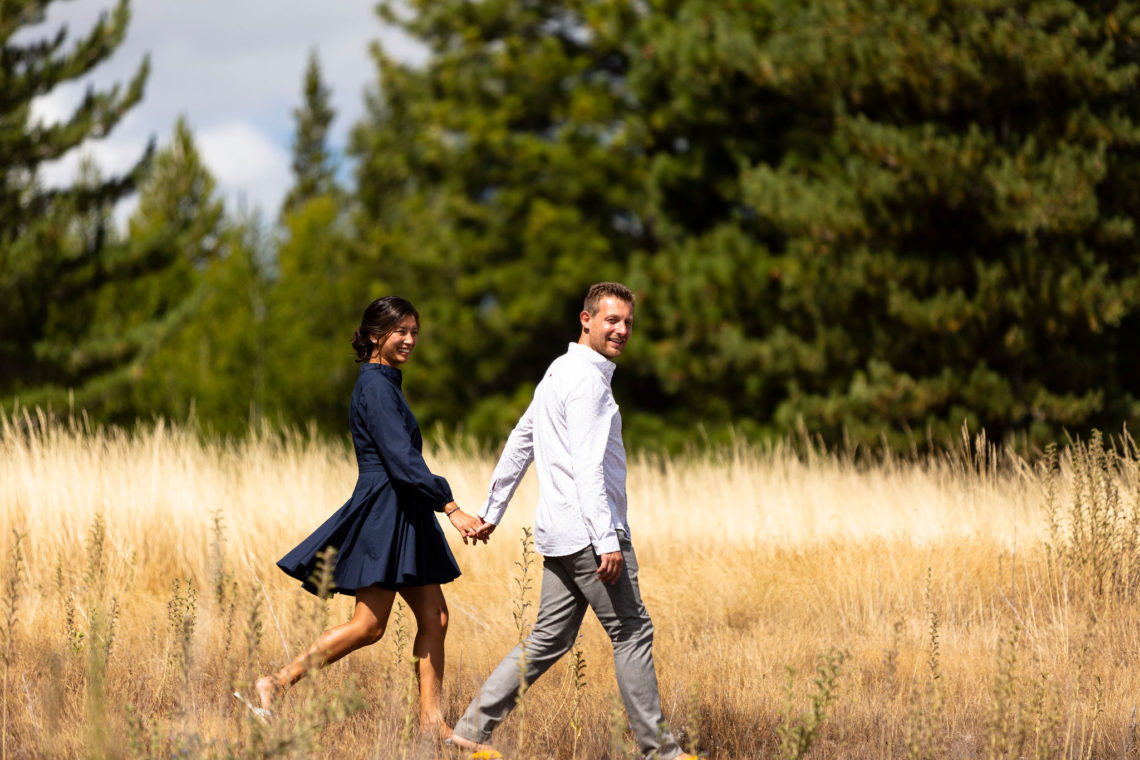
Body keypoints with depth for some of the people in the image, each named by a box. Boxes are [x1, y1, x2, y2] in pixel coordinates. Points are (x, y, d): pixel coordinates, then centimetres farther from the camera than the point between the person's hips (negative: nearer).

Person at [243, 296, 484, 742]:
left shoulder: (385, 383, 17)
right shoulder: (375, 387, -14)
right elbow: (401, 461, -21)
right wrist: (450, 508, -23)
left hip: (402, 517, 10)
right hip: (383, 513, -10)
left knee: (434, 618, 5)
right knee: (369, 626, -10)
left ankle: (431, 722, 6)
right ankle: (276, 684, -6)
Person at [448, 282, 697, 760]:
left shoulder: (561, 373, 19)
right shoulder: (586, 379, -13)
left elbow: (520, 443, 24)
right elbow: (587, 465, -21)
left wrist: (492, 512, 27)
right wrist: (607, 541, -24)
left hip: (561, 535, 10)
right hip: (587, 531, -10)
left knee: (549, 639, 9)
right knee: (632, 633, -3)